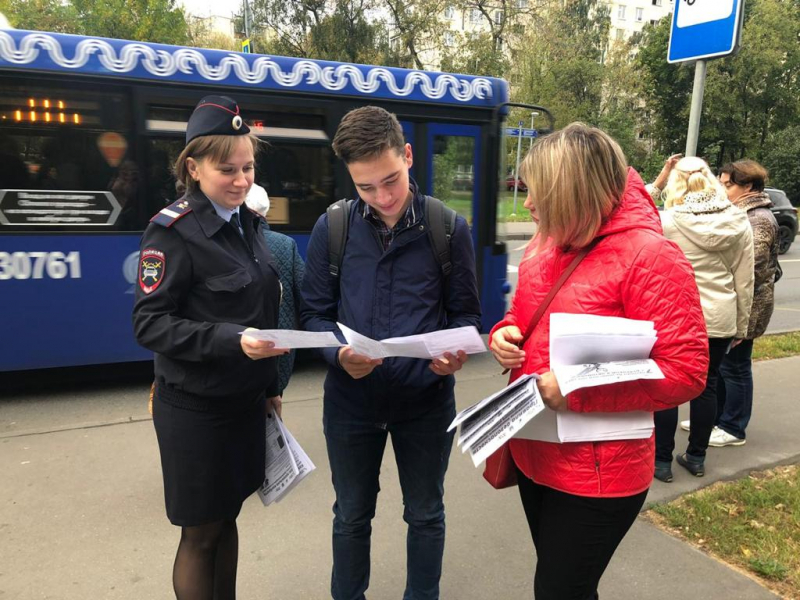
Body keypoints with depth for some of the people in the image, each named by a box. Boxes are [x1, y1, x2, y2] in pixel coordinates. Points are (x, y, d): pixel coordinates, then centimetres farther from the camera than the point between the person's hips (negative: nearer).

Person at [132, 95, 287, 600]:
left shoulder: (248, 224, 7)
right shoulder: (174, 231, -14)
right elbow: (149, 323, -17)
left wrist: (270, 385, 15)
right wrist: (230, 340, -29)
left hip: (245, 399, 6)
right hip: (194, 408, -6)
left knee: (227, 517, 19)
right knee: (200, 531, 8)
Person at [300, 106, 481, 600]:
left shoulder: (449, 228, -7)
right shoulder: (332, 229, -5)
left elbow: (466, 312, 0)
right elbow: (316, 313, -1)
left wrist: (456, 354, -21)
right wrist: (339, 354, -20)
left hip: (426, 398, 0)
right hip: (351, 398, 1)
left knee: (425, 515, 19)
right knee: (352, 516, 20)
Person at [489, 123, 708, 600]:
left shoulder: (650, 257, -19)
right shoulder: (544, 247, 5)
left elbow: (686, 372, -20)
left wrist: (577, 391, -26)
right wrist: (504, 335, -5)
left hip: (597, 473, -7)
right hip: (534, 455, 7)